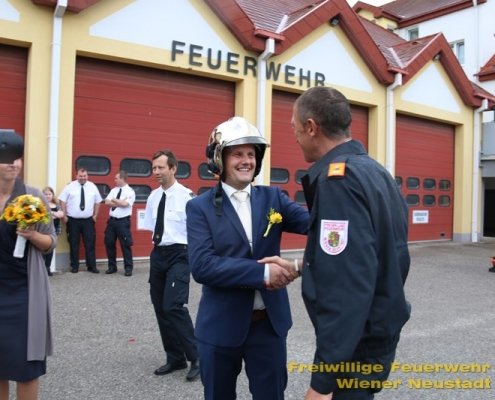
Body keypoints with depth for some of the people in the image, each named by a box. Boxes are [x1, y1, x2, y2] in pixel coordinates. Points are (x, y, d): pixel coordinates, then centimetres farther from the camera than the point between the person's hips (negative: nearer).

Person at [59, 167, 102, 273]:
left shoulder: (92, 187, 5)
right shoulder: (70, 186, -2)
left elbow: (97, 201, 12)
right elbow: (62, 201, 0)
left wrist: (95, 215, 6)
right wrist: (64, 215, -4)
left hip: (88, 220, 1)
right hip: (73, 220, -1)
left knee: (90, 243, 2)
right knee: (73, 244, 6)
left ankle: (92, 266, 9)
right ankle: (74, 266, 16)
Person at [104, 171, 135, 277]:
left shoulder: (130, 191, -7)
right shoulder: (114, 190, 12)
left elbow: (125, 204, -20)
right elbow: (107, 202, 0)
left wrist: (114, 200, -6)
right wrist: (119, 203, -11)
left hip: (123, 221, -6)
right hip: (112, 220, 6)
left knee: (125, 245, -1)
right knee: (109, 243, 9)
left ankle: (128, 268, 9)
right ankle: (112, 266, 22)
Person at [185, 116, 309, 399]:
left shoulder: (273, 197, 2)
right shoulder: (200, 207, -7)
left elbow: (312, 222, -14)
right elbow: (202, 266, -19)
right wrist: (261, 272, -26)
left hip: (270, 322, 2)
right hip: (221, 325, -2)